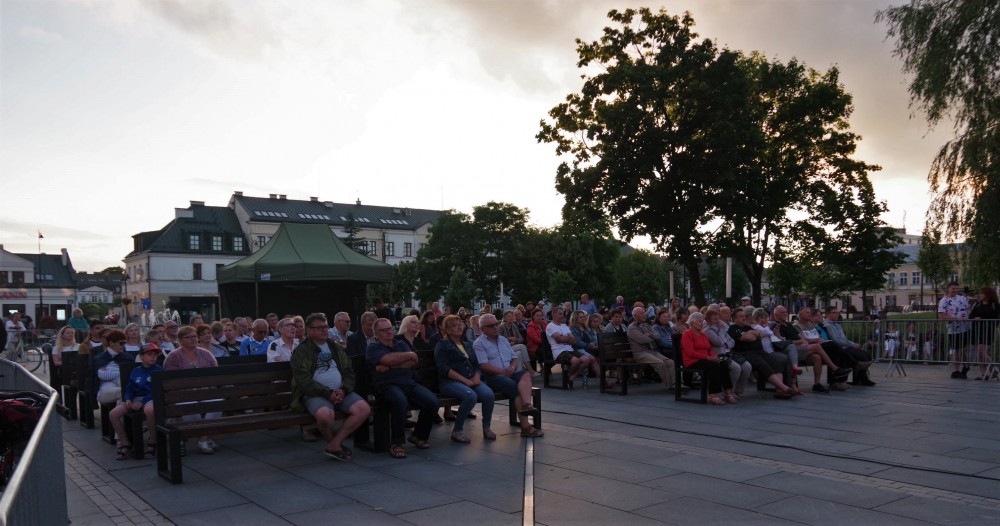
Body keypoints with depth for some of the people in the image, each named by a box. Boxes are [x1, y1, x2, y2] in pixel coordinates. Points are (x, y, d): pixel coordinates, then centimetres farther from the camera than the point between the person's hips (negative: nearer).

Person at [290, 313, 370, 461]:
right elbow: (304, 381, -10)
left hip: (340, 392, 5)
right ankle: (335, 445, -5)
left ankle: (334, 445, -11)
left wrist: (343, 390, -7)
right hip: (315, 394, -5)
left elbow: (348, 372, 14)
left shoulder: (336, 347, 18)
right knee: (325, 414, -37)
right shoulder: (301, 351, 1)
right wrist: (328, 393, -17)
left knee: (364, 409, -20)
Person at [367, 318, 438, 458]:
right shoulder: (373, 348, 8)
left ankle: (419, 436, 6)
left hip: (409, 383, 5)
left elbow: (413, 362, 5)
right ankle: (396, 444, -23)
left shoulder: (401, 345, 23)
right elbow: (388, 359, -13)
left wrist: (389, 367, -7)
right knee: (400, 402, -39)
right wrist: (410, 354, 1)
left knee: (432, 401, -19)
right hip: (387, 385, -5)